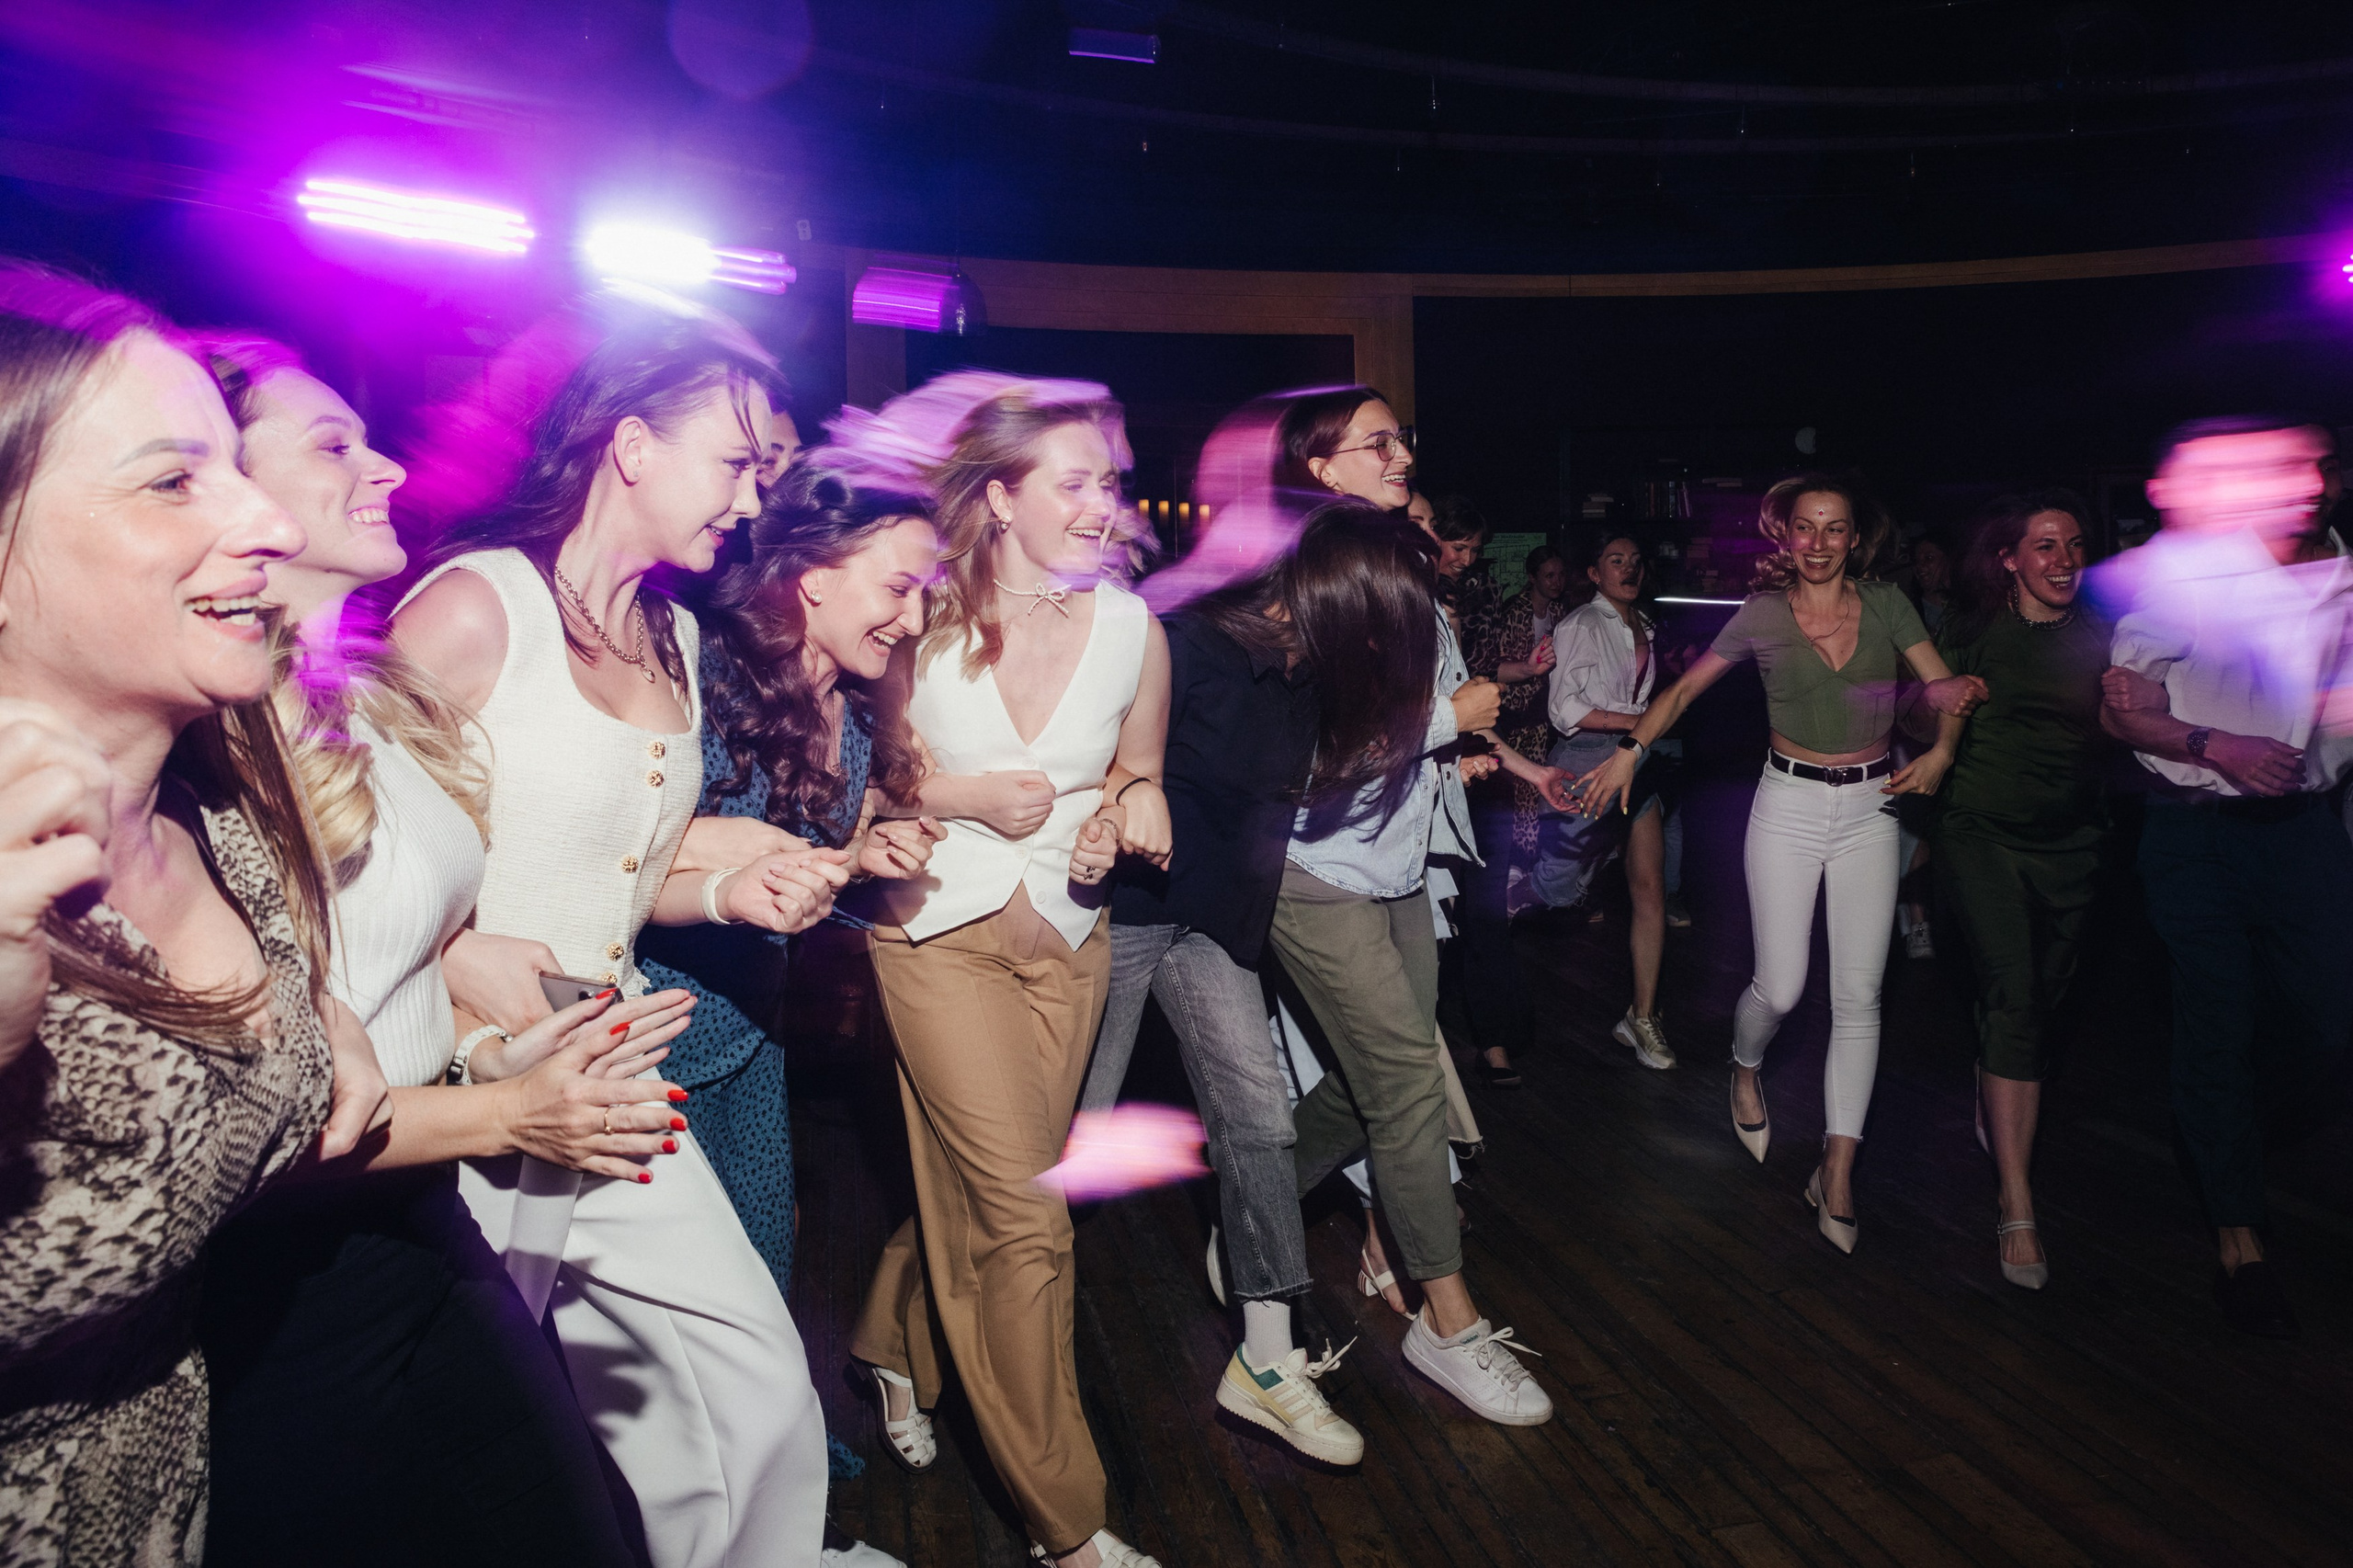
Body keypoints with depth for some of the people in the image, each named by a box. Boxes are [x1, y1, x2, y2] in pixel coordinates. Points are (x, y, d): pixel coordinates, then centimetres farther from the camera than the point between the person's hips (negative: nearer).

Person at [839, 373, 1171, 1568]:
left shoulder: (1133, 629, -2)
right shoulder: (924, 618, -10)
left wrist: (1129, 806, -10)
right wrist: (964, 795, -15)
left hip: (1068, 939, 4)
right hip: (944, 931, -3)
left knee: (971, 1192, 16)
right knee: (1026, 1221, -7)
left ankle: (896, 1343, 51)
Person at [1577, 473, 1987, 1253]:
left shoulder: (1886, 604, 2)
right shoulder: (1762, 616, -1)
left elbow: (1943, 686, 4)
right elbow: (1684, 690, 5)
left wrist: (1940, 751, -15)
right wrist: (1628, 750, -6)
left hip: (1869, 808, 2)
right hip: (1790, 803, -2)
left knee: (1858, 994, 1)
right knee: (1781, 987, -3)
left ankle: (1837, 1168, 10)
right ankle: (1746, 1070, 33)